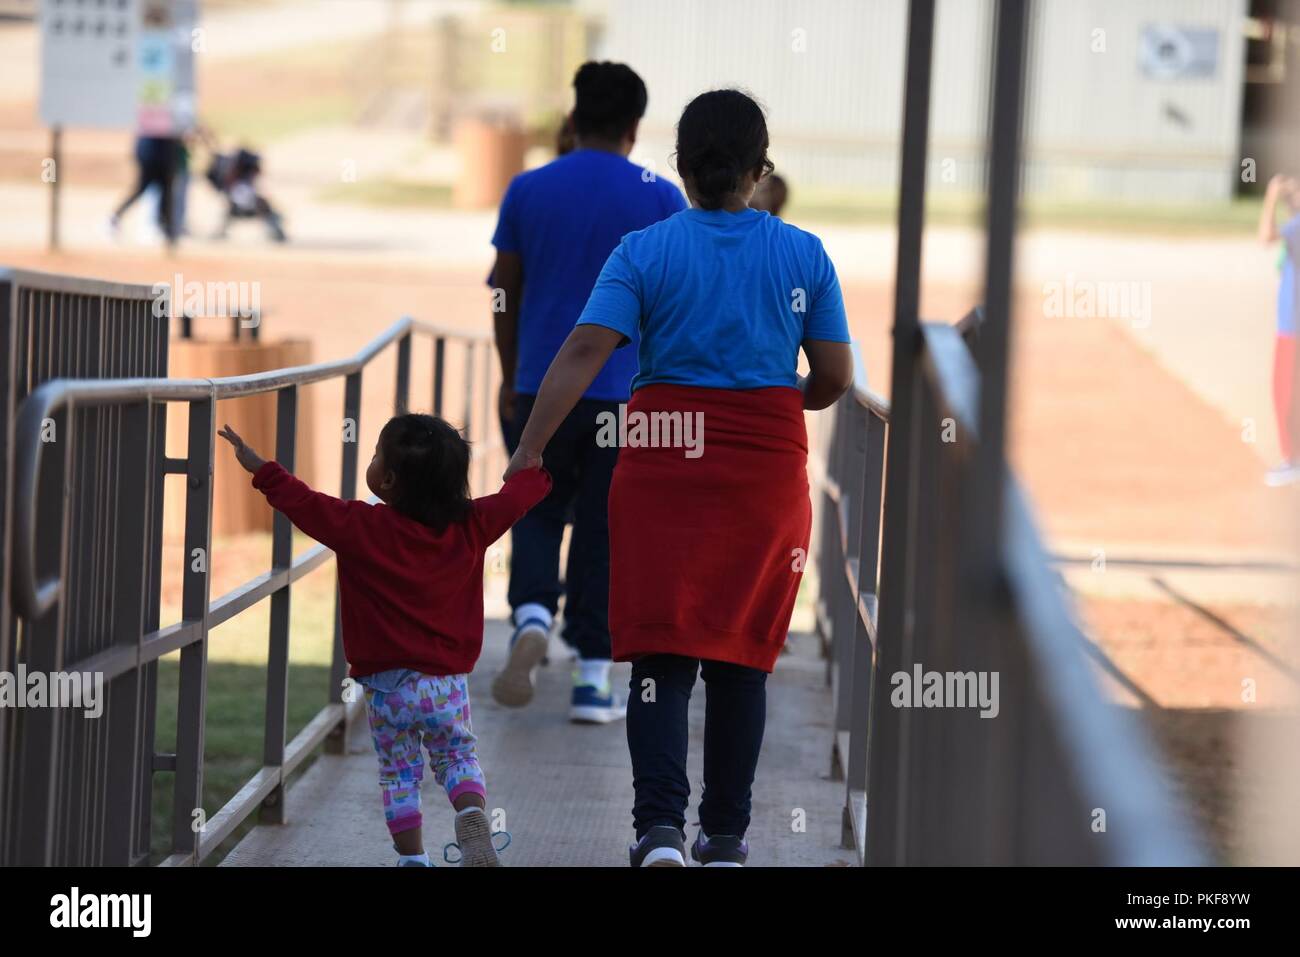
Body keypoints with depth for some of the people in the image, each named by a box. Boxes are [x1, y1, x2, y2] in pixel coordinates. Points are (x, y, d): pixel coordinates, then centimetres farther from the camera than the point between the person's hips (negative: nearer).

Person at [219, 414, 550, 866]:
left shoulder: (362, 528, -12)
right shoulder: (472, 527, -3)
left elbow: (305, 503, -6)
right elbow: (524, 490, 7)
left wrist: (261, 469, 7)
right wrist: (533, 465, 29)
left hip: (387, 687, -2)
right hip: (448, 682, 2)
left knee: (399, 773, 12)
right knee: (458, 757, 17)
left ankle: (412, 857, 8)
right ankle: (472, 813, -11)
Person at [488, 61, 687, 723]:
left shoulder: (528, 191, 1)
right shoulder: (661, 199, -2)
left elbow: (504, 294, 6)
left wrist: (511, 378, 18)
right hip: (627, 393, -1)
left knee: (538, 515, 14)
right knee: (603, 532, 6)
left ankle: (532, 616, -14)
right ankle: (593, 678, 5)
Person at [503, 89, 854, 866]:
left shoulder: (646, 250, -3)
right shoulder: (803, 255, 0)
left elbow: (584, 353, -12)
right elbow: (835, 379, 2)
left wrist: (528, 453, -12)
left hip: (664, 460, -1)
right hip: (766, 465, 1)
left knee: (662, 654, 2)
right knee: (741, 655, 12)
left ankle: (661, 828, -14)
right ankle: (725, 835, 18)